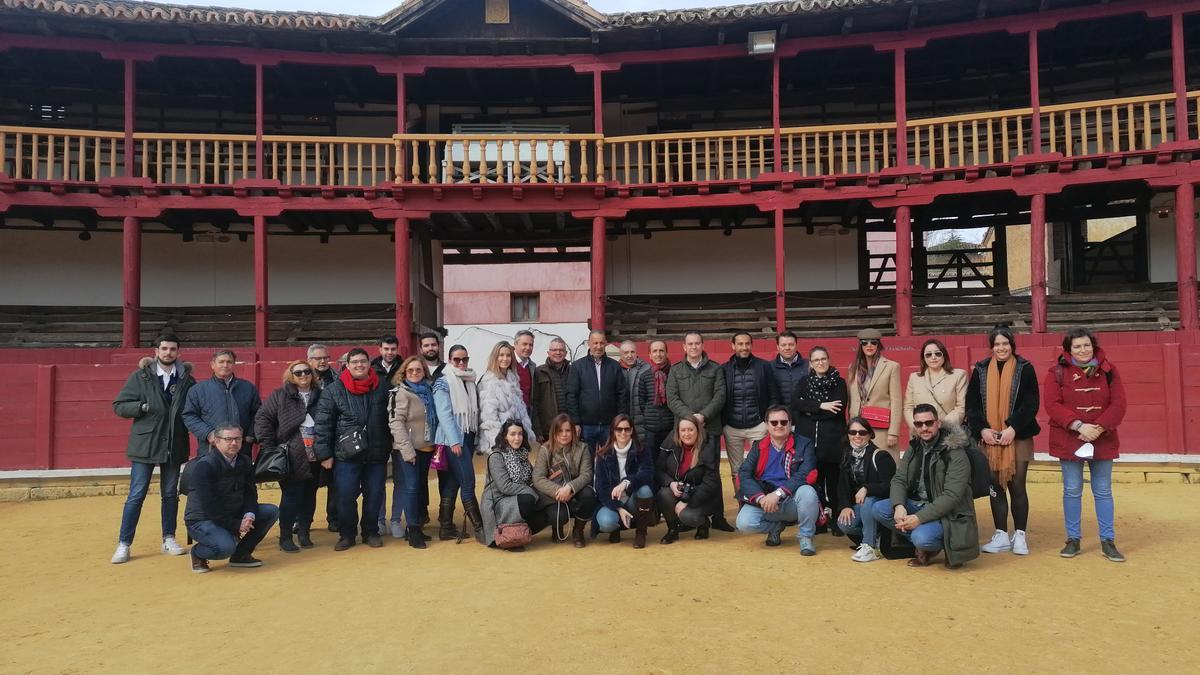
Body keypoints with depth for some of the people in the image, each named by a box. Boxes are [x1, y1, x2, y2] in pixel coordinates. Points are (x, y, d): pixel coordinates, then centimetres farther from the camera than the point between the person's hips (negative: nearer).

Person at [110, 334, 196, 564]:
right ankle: (123, 544, 8)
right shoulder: (140, 377, -2)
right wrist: (144, 407, -16)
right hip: (145, 444, -2)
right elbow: (118, 406, -2)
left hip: (174, 446, 2)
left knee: (171, 494, 11)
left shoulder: (186, 379, 3)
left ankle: (169, 539, 22)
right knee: (136, 495, -1)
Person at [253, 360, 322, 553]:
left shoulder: (320, 396, 8)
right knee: (291, 497, -2)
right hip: (292, 460, -3)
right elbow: (262, 419, -4)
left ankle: (304, 533, 24)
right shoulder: (279, 396, 0)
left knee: (309, 497, 10)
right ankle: (285, 538, 8)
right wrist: (269, 446, -10)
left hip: (315, 458, 3)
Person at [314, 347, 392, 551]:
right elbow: (323, 424, -3)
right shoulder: (333, 391, -2)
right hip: (346, 456, -2)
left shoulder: (381, 389, 6)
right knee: (346, 496, 0)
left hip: (377, 455, 2)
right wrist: (324, 454, -7)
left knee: (374, 496, 8)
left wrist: (389, 447, 9)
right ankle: (346, 534, 18)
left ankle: (371, 532, 24)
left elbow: (389, 419, 10)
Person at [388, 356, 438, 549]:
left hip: (425, 448, 7)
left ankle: (416, 526, 19)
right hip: (409, 450, -7)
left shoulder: (427, 390, 12)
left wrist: (435, 443, 11)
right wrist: (407, 449, -18)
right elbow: (396, 422, -14)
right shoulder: (401, 392, -8)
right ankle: (413, 530, -1)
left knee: (421, 486, 10)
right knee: (412, 487, -7)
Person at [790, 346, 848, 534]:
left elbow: (838, 409, -9)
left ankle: (837, 520, 9)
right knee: (813, 480, 2)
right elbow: (795, 403, -6)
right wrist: (821, 406, -14)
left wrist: (809, 411, -8)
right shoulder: (804, 382, 12)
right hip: (808, 439, 2)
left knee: (833, 481, -1)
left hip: (833, 440, -2)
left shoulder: (839, 382, 6)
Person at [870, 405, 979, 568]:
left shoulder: (956, 454, -16)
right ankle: (923, 544, -2)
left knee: (922, 538, -33)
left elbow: (951, 496, -23)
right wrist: (899, 506, -20)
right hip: (916, 504, 7)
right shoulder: (914, 448, 6)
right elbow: (899, 479, 1)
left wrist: (919, 518, -30)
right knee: (878, 509, -14)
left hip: (946, 513, -7)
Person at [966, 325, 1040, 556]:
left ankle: (1019, 536, 13)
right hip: (989, 439, 2)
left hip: (1018, 438, -2)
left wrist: (1013, 428, -16)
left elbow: (1031, 403, -6)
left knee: (1017, 486, 0)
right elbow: (972, 404, 4)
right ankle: (1001, 535, 16)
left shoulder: (1025, 369, 1)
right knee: (995, 486, 6)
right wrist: (982, 429, -9)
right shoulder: (981, 370, 7)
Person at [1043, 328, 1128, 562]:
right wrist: (1079, 426, -20)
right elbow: (1052, 405, -10)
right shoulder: (1057, 373, -2)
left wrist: (1099, 428, -16)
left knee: (1103, 492, 8)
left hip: (1102, 441, 1)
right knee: (1072, 491, 6)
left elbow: (1118, 405, -3)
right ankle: (1073, 540, 16)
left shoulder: (1108, 371, 3)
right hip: (1069, 442, -1)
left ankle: (1107, 541, 16)